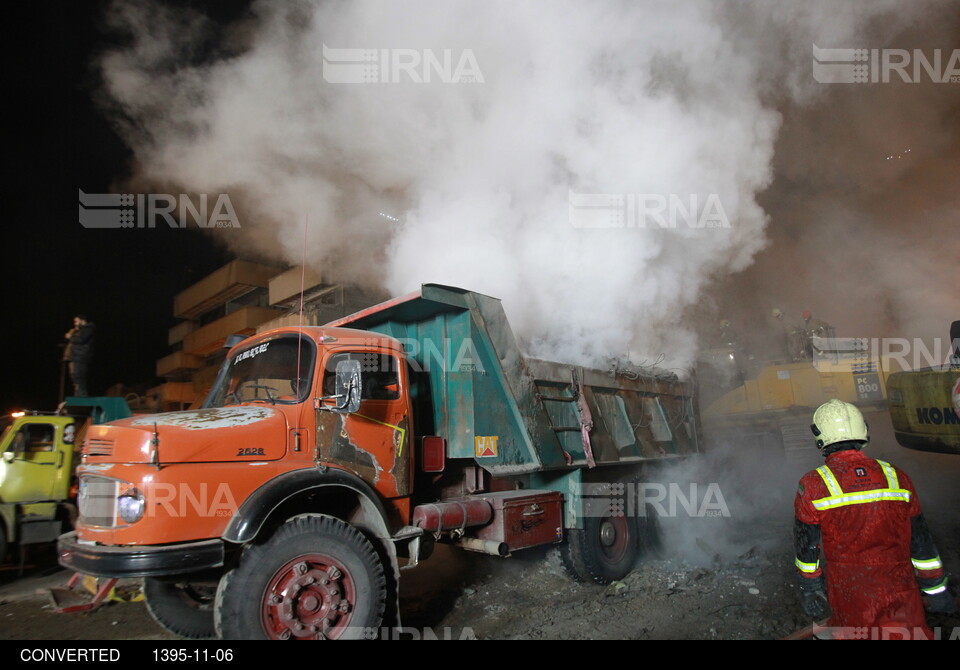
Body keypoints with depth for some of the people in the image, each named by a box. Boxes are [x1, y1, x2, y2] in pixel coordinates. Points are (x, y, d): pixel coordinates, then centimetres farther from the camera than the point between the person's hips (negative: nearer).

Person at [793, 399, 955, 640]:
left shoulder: (812, 486, -12)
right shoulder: (896, 477, -3)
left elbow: (807, 546, -3)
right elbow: (921, 542, 6)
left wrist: (810, 588, 12)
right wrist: (936, 590, 18)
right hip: (901, 595, 2)